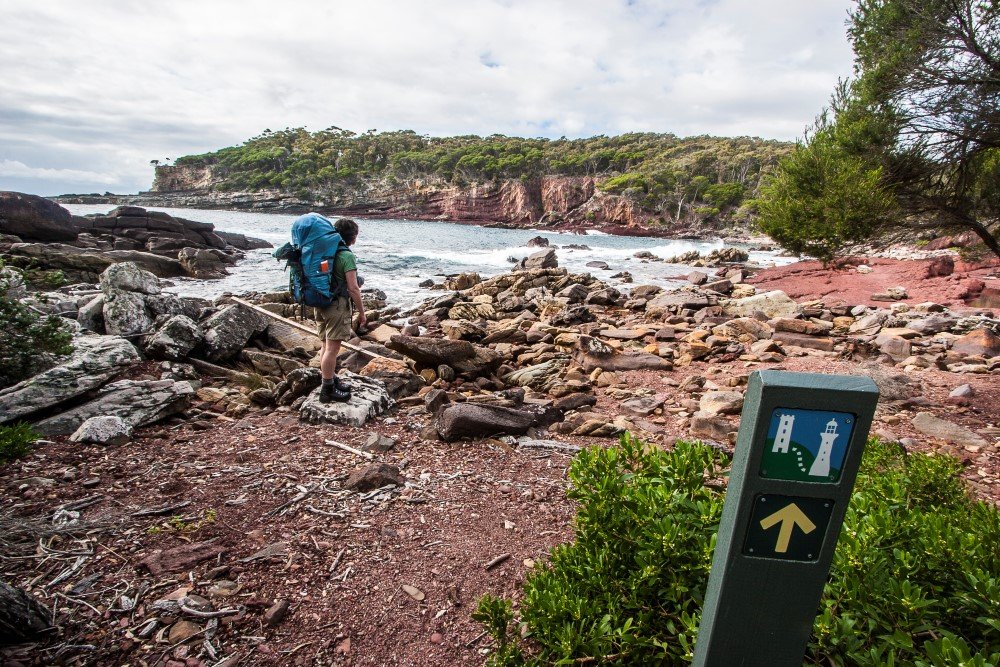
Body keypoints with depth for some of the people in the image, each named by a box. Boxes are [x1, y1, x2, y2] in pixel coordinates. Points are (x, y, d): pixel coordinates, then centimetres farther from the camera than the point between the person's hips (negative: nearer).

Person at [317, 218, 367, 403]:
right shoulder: (347, 256, -15)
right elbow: (353, 289, -18)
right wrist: (362, 312, -9)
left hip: (322, 304, 9)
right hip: (338, 306, -8)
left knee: (327, 346, 17)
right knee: (332, 348, -2)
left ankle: (331, 380, 31)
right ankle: (328, 390, 5)